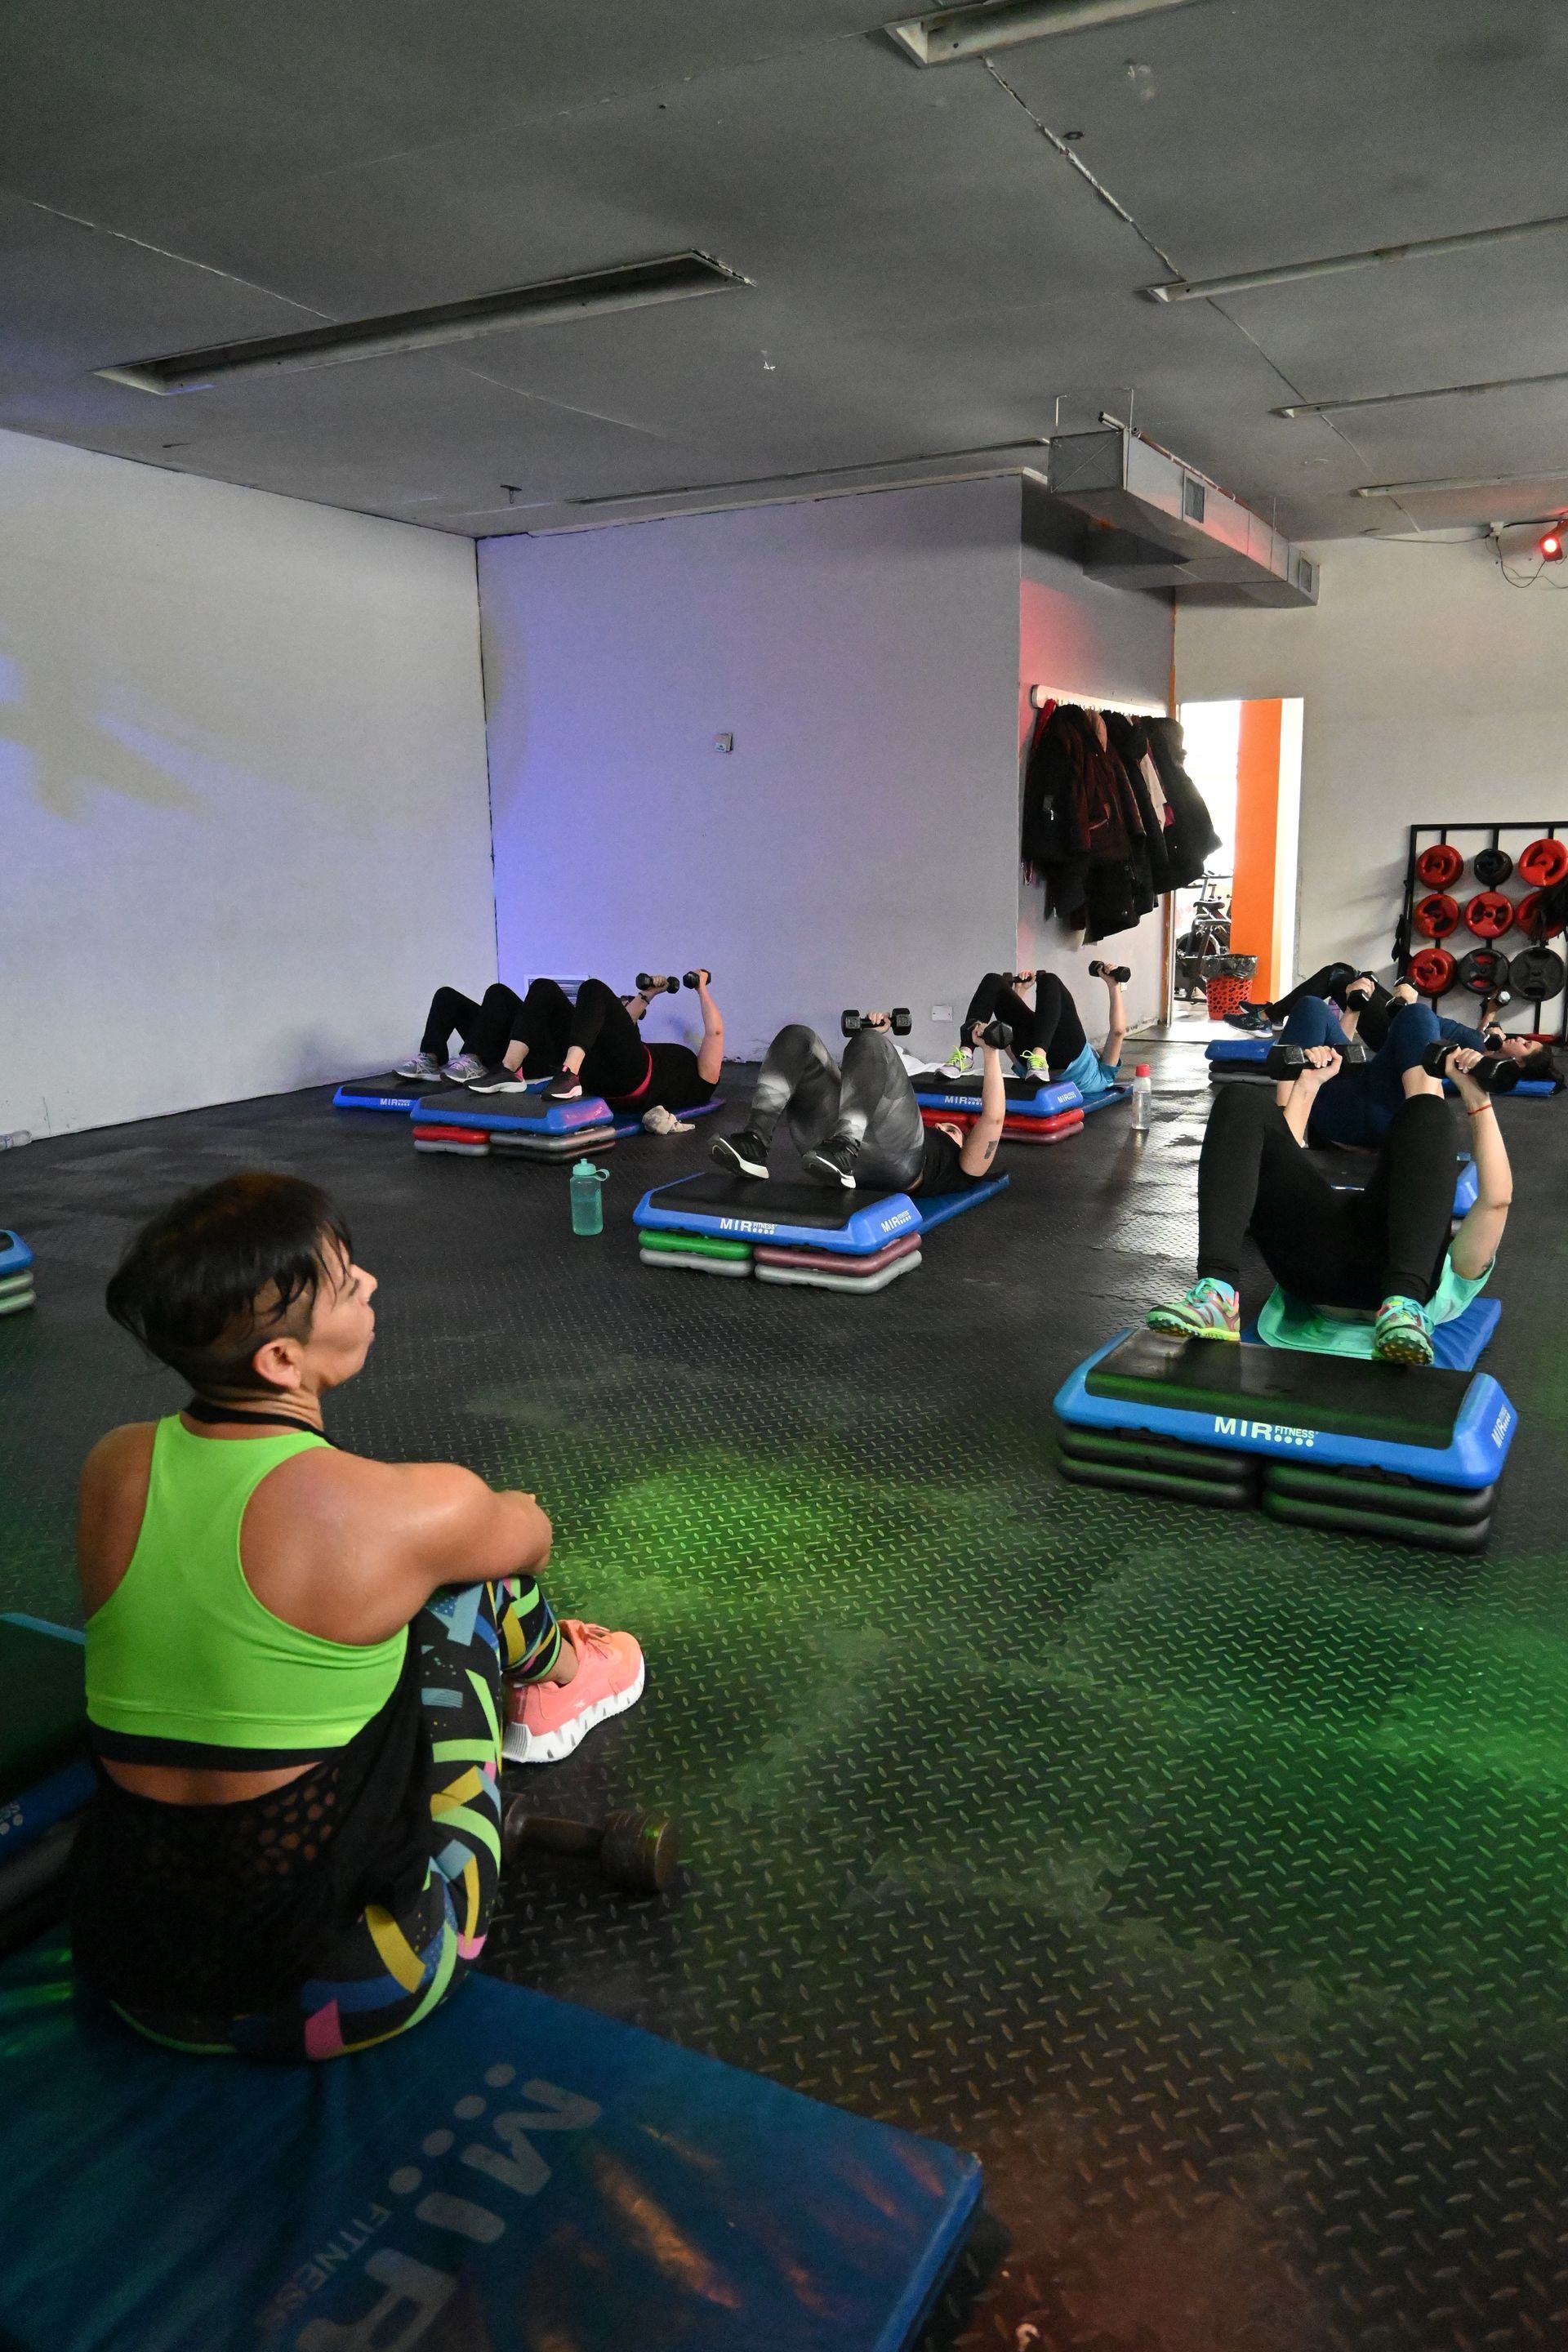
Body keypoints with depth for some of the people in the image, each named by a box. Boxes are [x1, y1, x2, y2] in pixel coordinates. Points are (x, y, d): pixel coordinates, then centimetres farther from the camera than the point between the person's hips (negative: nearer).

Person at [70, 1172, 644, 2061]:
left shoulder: (113, 1469, -6)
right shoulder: (407, 1511, -20)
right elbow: (530, 1540, 4)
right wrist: (479, 1521, 28)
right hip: (344, 1990, -5)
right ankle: (554, 1677, 38)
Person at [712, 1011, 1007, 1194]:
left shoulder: (962, 1167, 36)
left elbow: (992, 1118, 22)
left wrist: (991, 1053, 26)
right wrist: (879, 1037, 43)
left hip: (894, 1161, -5)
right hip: (830, 1145, 5)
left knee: (868, 1045, -25)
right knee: (798, 1037, -9)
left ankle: (842, 1152, -45)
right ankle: (754, 1144, -28)